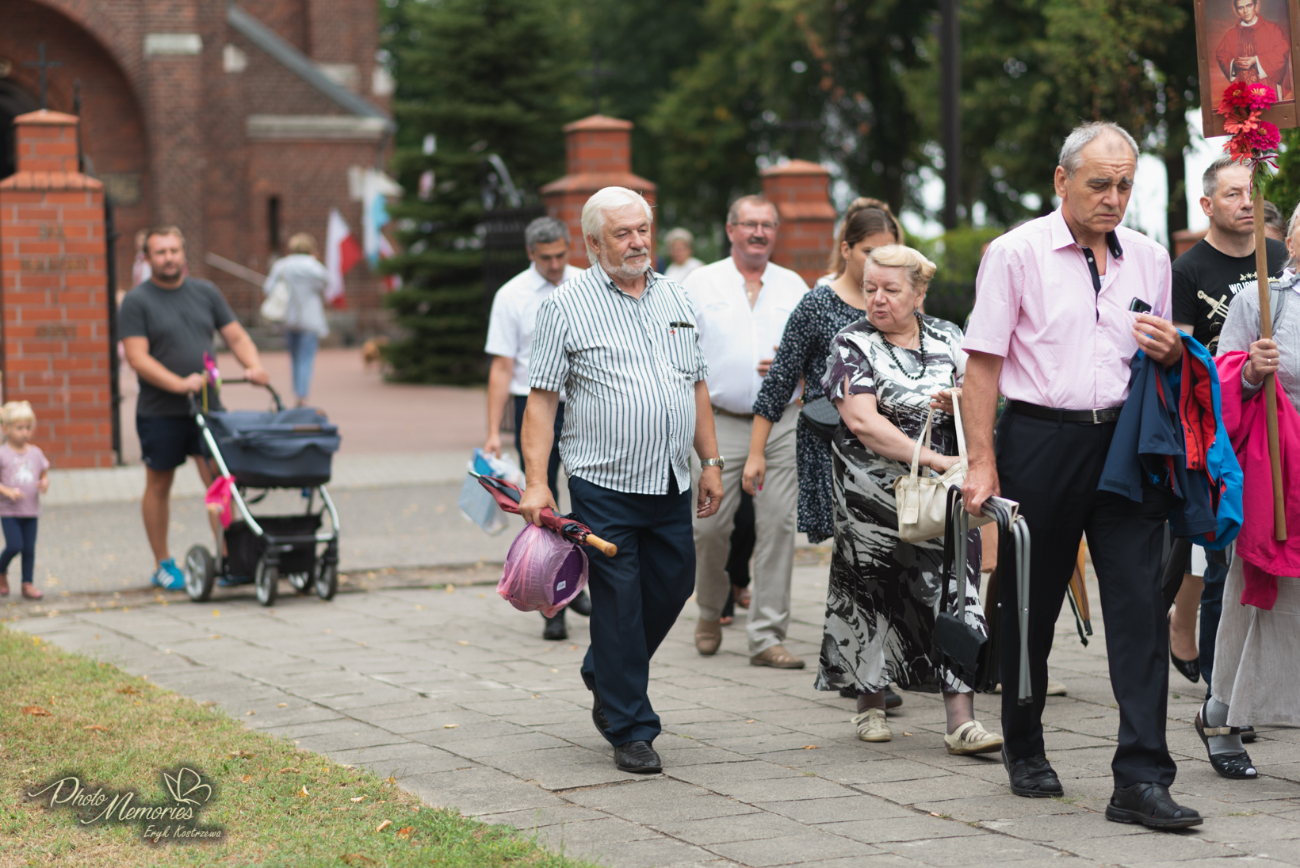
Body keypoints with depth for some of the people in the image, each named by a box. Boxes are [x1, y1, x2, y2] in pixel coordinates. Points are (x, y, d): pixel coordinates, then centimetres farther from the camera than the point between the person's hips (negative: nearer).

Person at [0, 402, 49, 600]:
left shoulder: (36, 453, 7)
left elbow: (44, 474, 15)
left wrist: (45, 484, -8)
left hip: (31, 510, 4)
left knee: (29, 549, 4)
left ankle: (28, 583, 13)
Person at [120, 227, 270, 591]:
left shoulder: (205, 292, 10)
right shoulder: (136, 302, -3)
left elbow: (235, 335, 11)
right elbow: (137, 357, -12)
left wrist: (254, 366, -9)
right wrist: (179, 384, -23)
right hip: (159, 411, -3)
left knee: (219, 480, -6)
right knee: (158, 485, 8)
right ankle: (163, 565, 18)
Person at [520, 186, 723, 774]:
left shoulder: (675, 299, 13)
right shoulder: (566, 307, -3)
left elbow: (696, 388, 18)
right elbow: (541, 399, -6)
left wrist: (711, 462, 13)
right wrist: (535, 482, -13)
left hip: (671, 483, 5)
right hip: (604, 485, -5)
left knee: (673, 586, 12)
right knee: (618, 603, -2)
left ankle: (604, 676, 36)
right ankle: (630, 730, 7)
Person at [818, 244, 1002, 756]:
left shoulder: (946, 338, 8)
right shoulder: (853, 346, -3)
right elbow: (863, 422, -16)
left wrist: (960, 400, -11)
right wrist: (935, 459, -23)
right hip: (874, 498, -2)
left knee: (955, 592, -8)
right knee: (873, 594, 5)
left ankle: (961, 720, -11)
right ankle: (870, 703, 25)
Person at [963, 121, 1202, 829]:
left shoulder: (1148, 258, 11)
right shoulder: (1016, 253, -2)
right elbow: (983, 365, -5)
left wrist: (1171, 351, -3)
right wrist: (981, 465, -11)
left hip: (1126, 441, 3)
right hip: (1040, 440, -3)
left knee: (1140, 601, -7)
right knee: (1031, 604, 9)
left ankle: (1141, 779, -7)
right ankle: (1024, 750, 30)